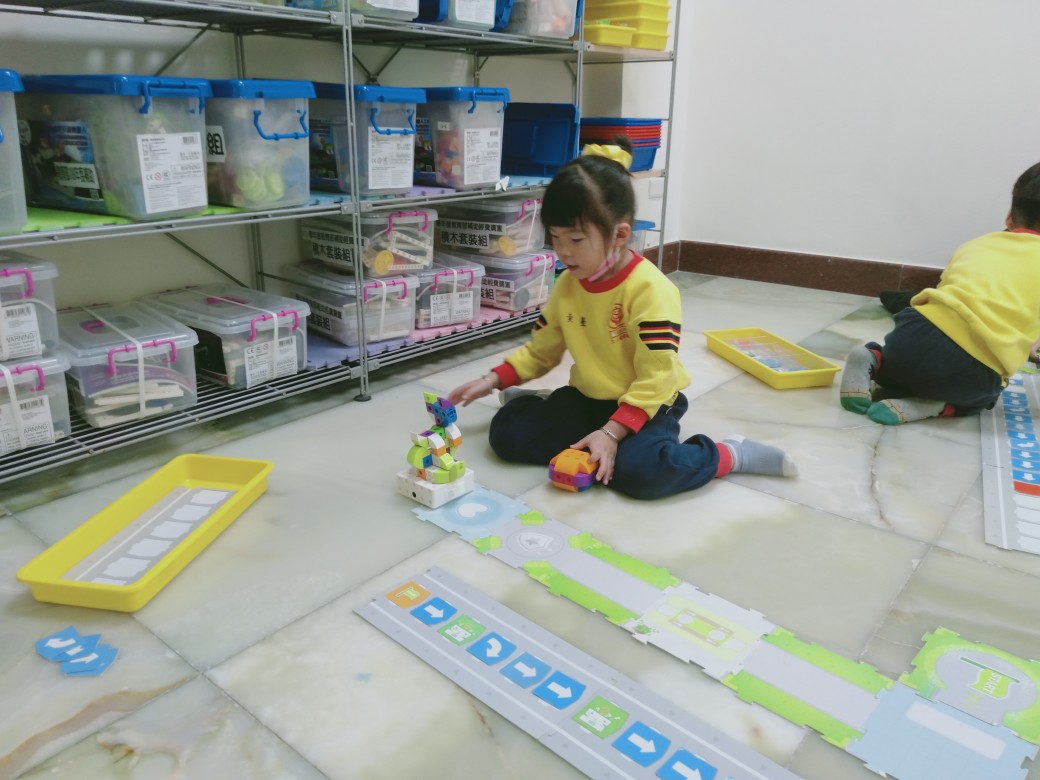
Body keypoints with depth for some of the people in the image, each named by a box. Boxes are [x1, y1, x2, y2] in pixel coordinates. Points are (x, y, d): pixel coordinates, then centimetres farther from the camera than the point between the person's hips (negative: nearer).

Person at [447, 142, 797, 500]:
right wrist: (492, 380, 0)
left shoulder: (651, 290, -21)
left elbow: (655, 380, -23)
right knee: (506, 431, -14)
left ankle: (729, 454, -7)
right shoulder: (567, 286, 0)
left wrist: (612, 433, -30)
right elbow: (540, 351, 12)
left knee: (640, 471, -34)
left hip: (644, 405, -5)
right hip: (586, 400, 5)